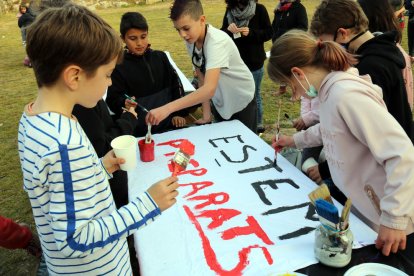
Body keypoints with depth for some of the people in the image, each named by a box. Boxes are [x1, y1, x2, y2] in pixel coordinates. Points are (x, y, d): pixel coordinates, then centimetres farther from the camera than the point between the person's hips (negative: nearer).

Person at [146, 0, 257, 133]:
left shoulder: (217, 41, -33)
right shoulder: (191, 40, -12)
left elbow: (210, 89, -46)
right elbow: (203, 74, -2)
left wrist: (167, 108, -54)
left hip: (241, 100, -6)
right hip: (220, 102, 6)